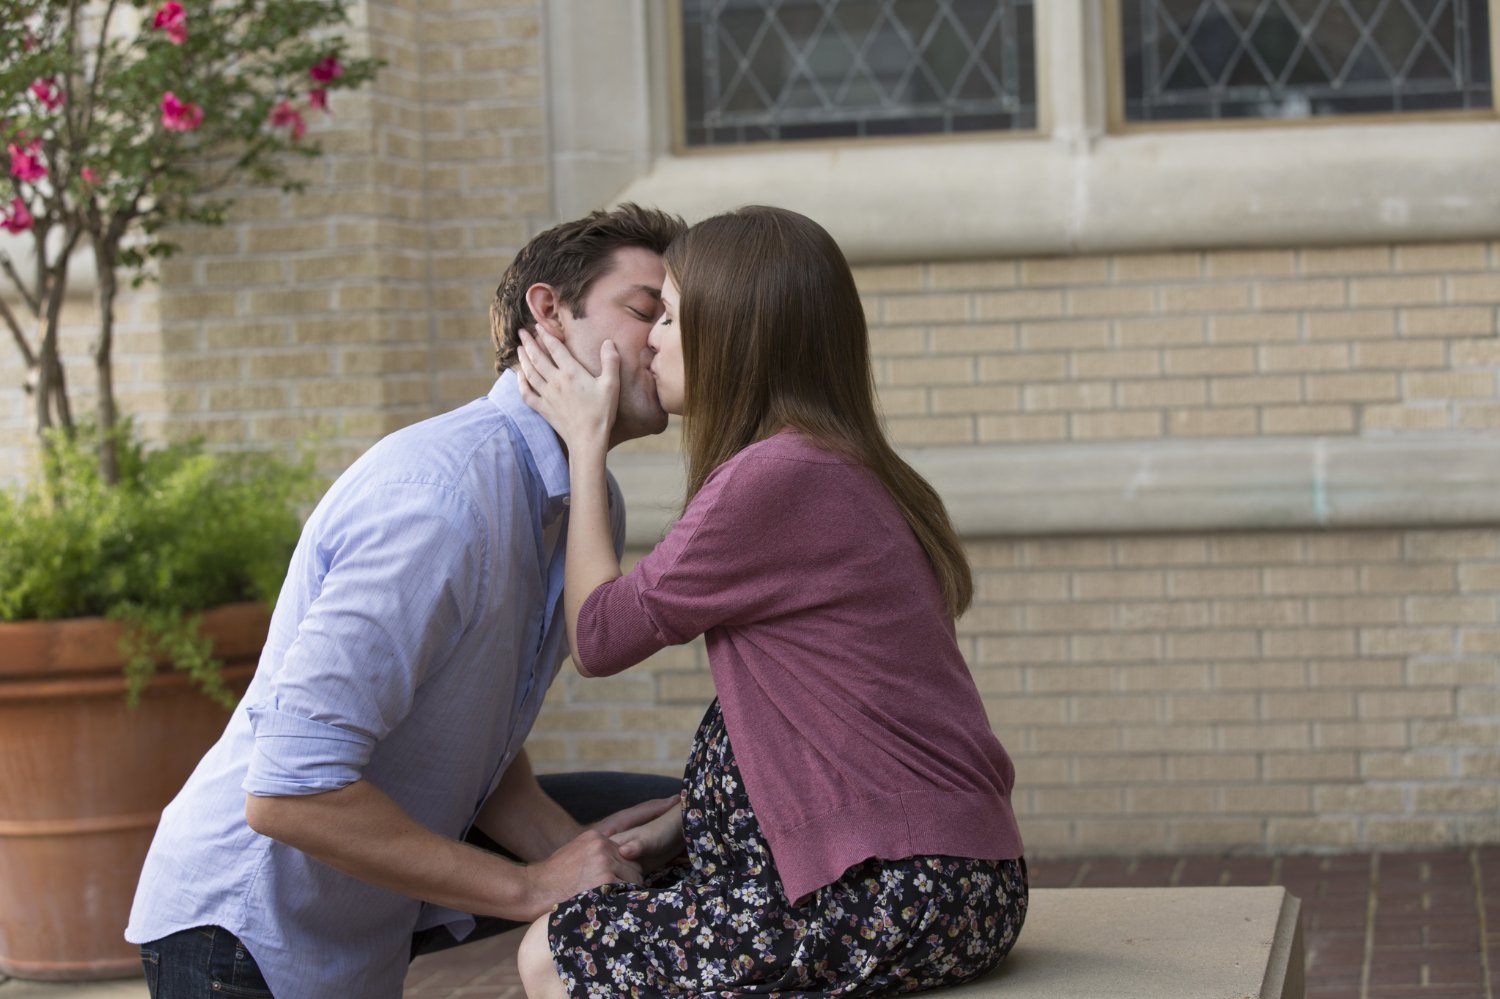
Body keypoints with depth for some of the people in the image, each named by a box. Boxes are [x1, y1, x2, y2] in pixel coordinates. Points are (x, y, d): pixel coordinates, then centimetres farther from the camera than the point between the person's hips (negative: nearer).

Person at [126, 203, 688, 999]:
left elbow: (481, 741, 8)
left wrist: (569, 846, -13)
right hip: (252, 932, -9)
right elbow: (289, 791, -32)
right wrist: (530, 888, -25)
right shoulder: (446, 496, -28)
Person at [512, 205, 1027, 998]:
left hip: (895, 900, -10)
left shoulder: (773, 478, -17)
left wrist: (585, 442, 2)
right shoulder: (846, 472, 13)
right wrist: (677, 821, 12)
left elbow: (598, 637, -7)